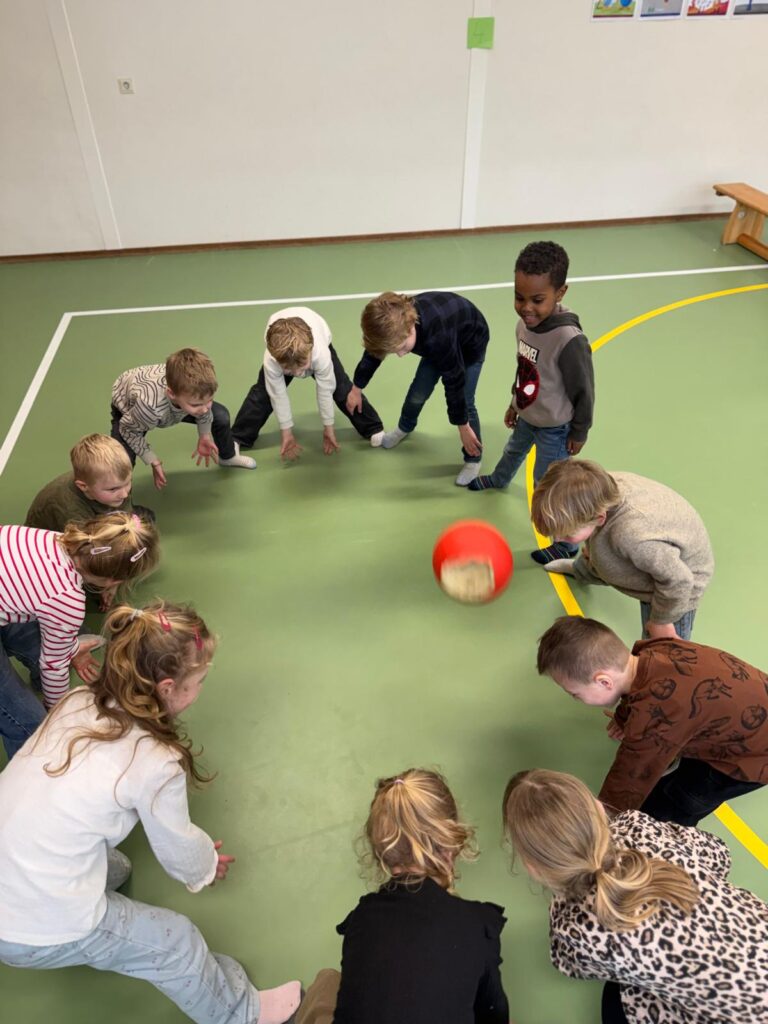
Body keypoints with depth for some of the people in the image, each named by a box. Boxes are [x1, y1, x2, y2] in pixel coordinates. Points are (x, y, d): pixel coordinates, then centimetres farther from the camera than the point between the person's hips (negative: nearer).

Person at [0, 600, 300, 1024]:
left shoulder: (78, 702, -5)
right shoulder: (154, 763, -22)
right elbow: (179, 851, -3)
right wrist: (207, 864, 21)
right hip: (42, 931, -6)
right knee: (177, 942, 12)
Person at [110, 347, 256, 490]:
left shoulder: (196, 389, -38)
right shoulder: (148, 404, -50)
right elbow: (129, 430, -26)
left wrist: (205, 435, -9)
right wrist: (153, 461, -26)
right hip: (127, 406, -4)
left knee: (221, 416, 4)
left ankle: (227, 456, 37)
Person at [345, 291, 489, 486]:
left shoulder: (437, 335, -48)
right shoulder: (394, 322, -29)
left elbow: (453, 382, -36)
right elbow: (374, 350, -6)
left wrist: (463, 427, -24)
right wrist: (357, 388, 7)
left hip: (470, 343, -5)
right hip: (438, 344, 5)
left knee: (465, 403, -6)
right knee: (418, 393, 10)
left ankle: (473, 459, 15)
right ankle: (405, 427, 42)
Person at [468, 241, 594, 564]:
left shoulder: (569, 340, -37)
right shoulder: (524, 323, -15)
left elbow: (583, 390, -23)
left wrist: (579, 432, -12)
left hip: (555, 429, -8)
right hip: (527, 417, 8)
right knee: (514, 450, 35)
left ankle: (566, 545, 24)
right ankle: (498, 479, 69)